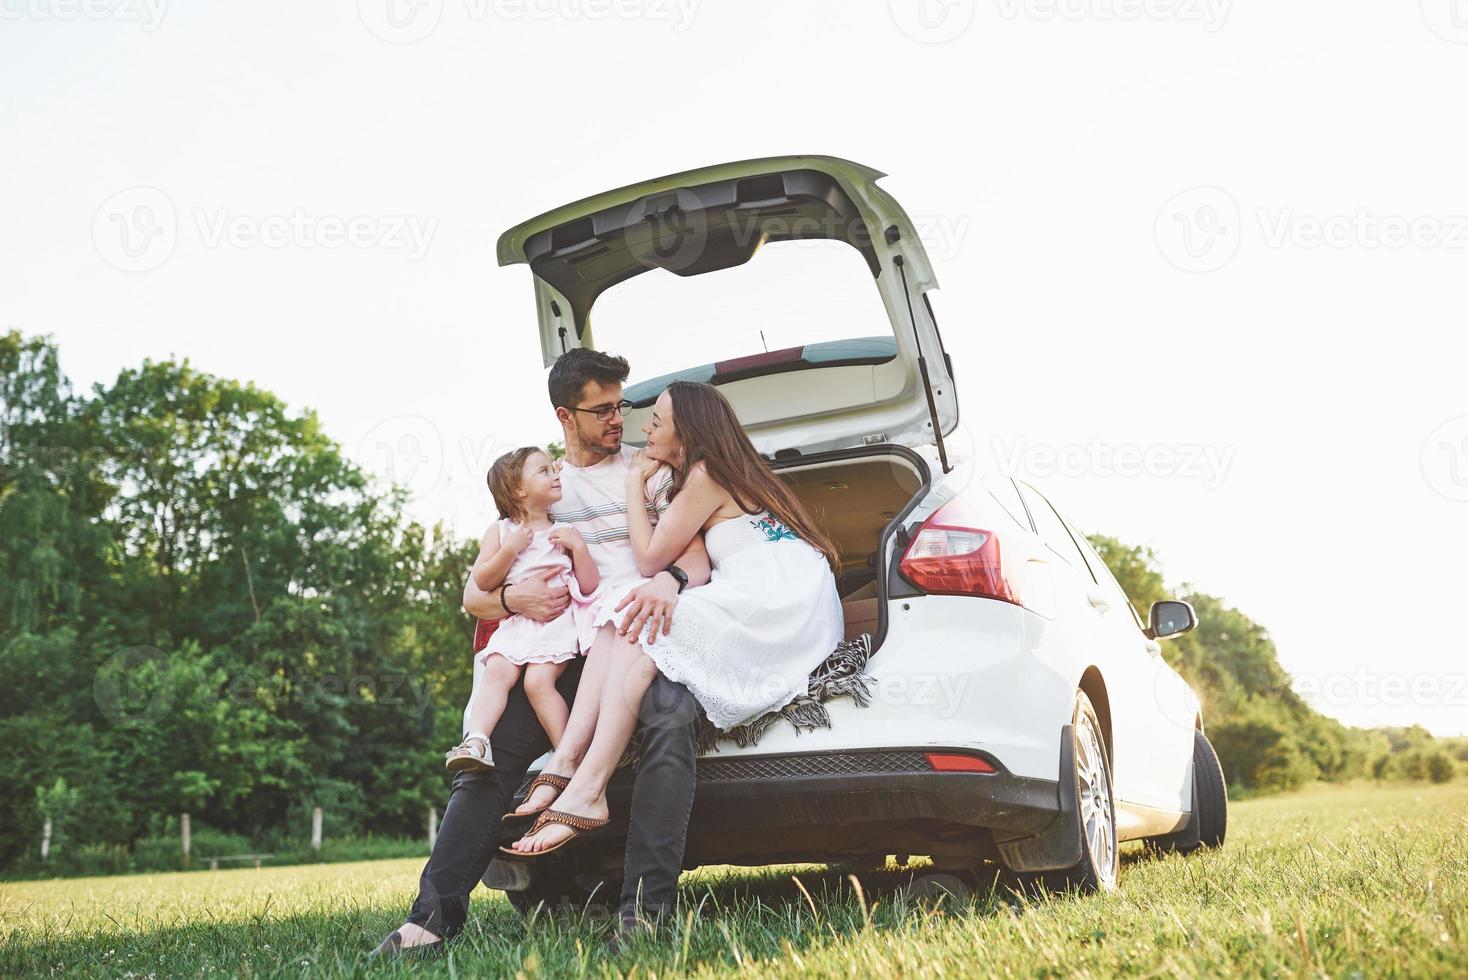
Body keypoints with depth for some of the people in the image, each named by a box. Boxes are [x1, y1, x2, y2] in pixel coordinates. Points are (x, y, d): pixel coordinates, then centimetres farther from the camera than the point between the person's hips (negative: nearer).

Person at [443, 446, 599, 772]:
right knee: (497, 672, -23)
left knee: (538, 679, -22)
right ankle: (476, 740, -31)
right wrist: (510, 549, -8)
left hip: (558, 620, -2)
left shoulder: (564, 532, 16)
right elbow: (481, 582, 2)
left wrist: (579, 546, -5)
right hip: (516, 622, 2)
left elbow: (588, 586, 8)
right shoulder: (501, 531, 14)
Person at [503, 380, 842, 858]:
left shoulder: (707, 475, -6)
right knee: (626, 637, -6)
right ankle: (564, 766, -22)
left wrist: (635, 482, 7)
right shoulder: (726, 473, 25)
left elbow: (649, 557, -4)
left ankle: (586, 793, -26)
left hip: (778, 606, -10)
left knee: (636, 646, -22)